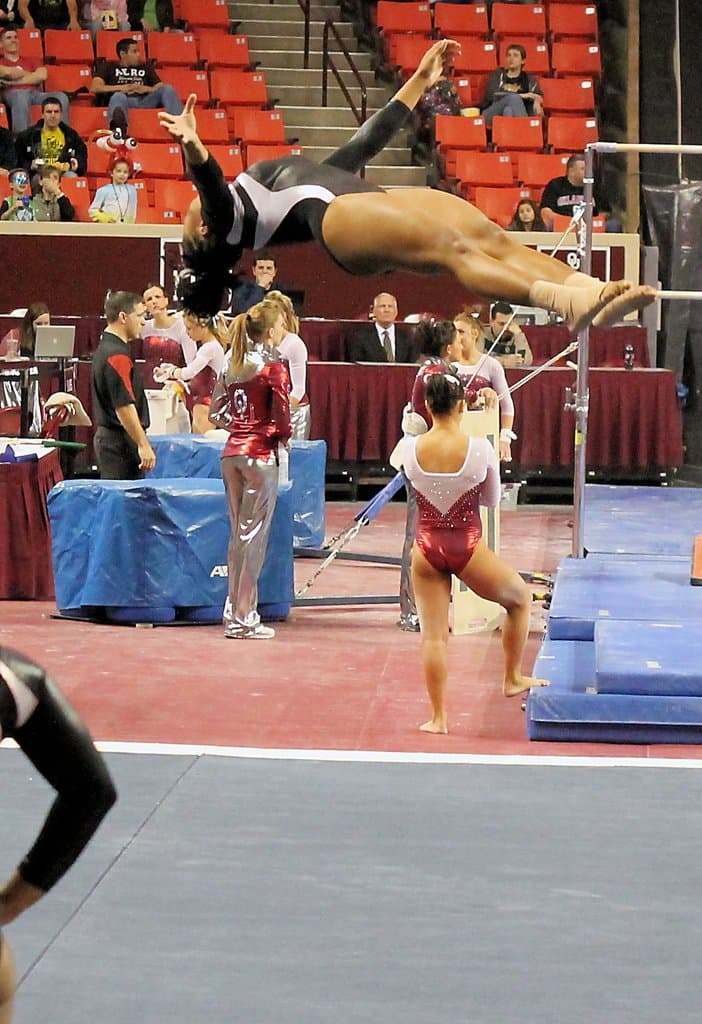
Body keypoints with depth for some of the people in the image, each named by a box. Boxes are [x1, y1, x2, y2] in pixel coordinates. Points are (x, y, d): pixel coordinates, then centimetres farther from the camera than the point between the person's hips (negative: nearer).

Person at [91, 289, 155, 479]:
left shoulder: (106, 348, 15)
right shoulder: (117, 356, -18)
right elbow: (124, 406, -23)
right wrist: (143, 445, -21)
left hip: (107, 437, 10)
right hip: (121, 442, -10)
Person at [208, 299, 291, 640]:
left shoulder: (232, 364, 8)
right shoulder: (274, 368, -11)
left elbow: (216, 414, 9)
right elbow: (281, 421, -13)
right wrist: (284, 437, 7)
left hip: (232, 453, 7)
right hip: (260, 455, -6)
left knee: (238, 535, 15)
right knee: (254, 537, -2)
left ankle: (233, 610, 19)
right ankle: (244, 619, -1)